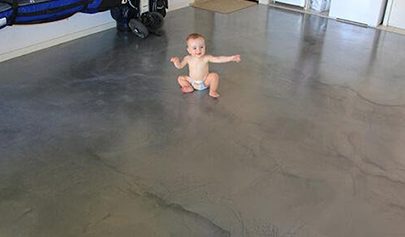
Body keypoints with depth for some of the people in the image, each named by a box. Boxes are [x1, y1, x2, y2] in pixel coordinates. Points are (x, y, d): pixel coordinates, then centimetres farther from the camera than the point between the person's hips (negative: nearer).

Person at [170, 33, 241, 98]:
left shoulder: (206, 58, -18)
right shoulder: (188, 59, -12)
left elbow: (218, 59, -26)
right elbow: (179, 66, -3)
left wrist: (231, 58, -37)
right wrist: (176, 61, -26)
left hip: (205, 82, -2)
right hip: (192, 82, 2)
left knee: (214, 75, -24)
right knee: (180, 78, -6)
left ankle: (213, 91, -10)